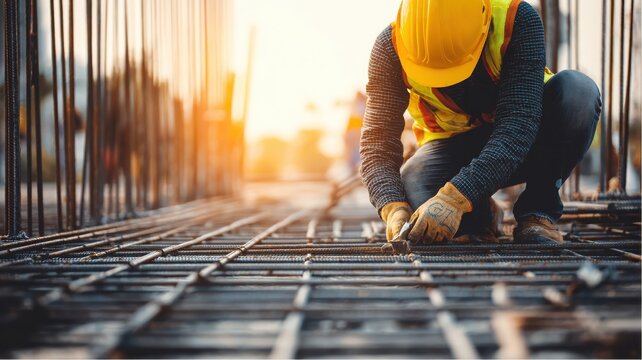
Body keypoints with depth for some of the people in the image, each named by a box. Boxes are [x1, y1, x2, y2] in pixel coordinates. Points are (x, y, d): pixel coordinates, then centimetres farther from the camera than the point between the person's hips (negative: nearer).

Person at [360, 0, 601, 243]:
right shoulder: (390, 47, -22)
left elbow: (518, 121, -35)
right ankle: (481, 214, 5)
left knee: (579, 91, -31)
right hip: (453, 144, 1)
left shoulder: (518, 20, -28)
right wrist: (393, 208, -40)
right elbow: (378, 138, -21)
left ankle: (537, 213, -13)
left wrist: (455, 197, -46)